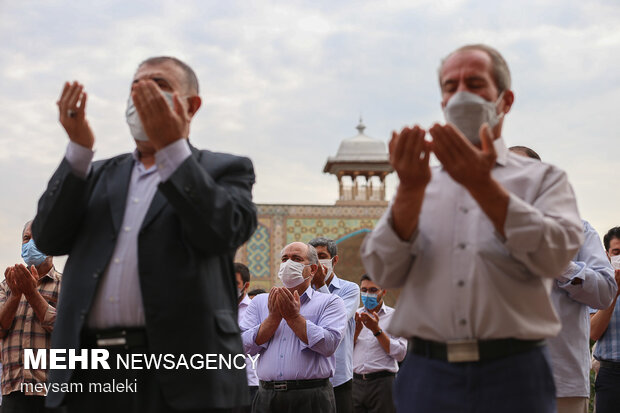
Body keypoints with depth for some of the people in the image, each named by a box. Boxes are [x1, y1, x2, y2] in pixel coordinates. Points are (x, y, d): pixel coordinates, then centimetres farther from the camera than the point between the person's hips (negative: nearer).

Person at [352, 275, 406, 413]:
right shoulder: (354, 315, 14)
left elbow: (400, 354, -5)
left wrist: (377, 330, -10)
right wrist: (356, 330, -7)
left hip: (382, 382, -2)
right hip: (355, 382, 2)